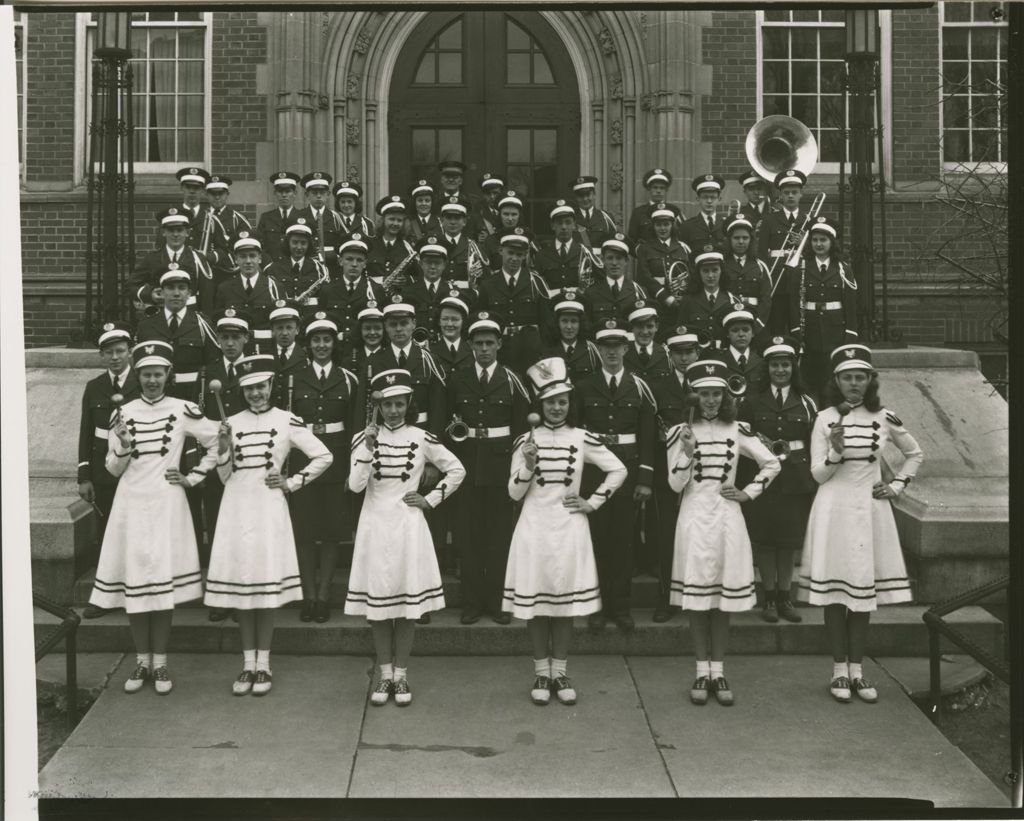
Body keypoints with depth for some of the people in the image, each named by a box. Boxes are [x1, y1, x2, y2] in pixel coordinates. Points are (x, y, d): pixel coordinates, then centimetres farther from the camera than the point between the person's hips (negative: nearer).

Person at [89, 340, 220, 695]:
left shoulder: (183, 410, 0)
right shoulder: (123, 413, 5)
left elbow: (216, 443, 6)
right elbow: (113, 469, 6)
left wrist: (193, 478, 4)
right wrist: (123, 445, -13)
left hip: (167, 502, -2)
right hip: (131, 503, 2)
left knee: (164, 580, -3)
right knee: (133, 580, 2)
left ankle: (160, 664, 7)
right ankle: (142, 662, 13)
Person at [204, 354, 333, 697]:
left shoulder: (287, 421, 0)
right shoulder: (232, 423, 9)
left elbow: (324, 456, 1)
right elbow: (225, 476, 10)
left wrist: (292, 482, -2)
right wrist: (223, 449, -8)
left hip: (269, 510, -3)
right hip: (236, 510, 3)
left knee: (268, 586, 0)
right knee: (240, 587, 5)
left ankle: (263, 665, 11)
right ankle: (248, 664, 16)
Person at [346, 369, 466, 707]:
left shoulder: (422, 439, -1)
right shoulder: (363, 438, 0)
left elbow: (457, 470, 5)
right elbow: (355, 485, -11)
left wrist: (430, 500, -1)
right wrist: (368, 445, -20)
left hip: (408, 526, 0)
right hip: (375, 525, 0)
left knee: (407, 602, 4)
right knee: (377, 603, 5)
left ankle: (401, 675, 16)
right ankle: (384, 675, 18)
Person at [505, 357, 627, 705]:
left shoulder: (582, 439, 2)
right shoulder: (525, 441, 1)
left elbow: (619, 470, 6)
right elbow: (514, 493, 0)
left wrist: (593, 502, 1)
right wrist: (528, 465, -17)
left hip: (569, 528, 0)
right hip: (534, 527, 0)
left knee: (565, 600, 5)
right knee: (535, 601, 3)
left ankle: (559, 672, 17)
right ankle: (541, 673, 16)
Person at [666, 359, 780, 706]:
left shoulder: (737, 431, 5)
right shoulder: (681, 432, 2)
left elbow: (772, 463, 12)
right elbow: (675, 484, -2)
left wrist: (749, 493, 4)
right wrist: (687, 454, -17)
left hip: (727, 518, 1)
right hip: (694, 517, -1)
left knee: (724, 596, 4)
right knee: (697, 595, 1)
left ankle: (718, 672, 13)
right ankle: (702, 672, 11)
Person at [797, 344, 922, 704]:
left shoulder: (884, 419, 3)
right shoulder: (825, 418, -1)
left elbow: (915, 455, 18)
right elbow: (817, 474, -3)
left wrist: (896, 485, 6)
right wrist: (836, 451, -20)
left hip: (870, 509, 2)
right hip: (834, 509, -1)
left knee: (863, 591, 6)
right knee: (834, 590, 1)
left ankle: (857, 671, 15)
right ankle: (840, 671, 11)